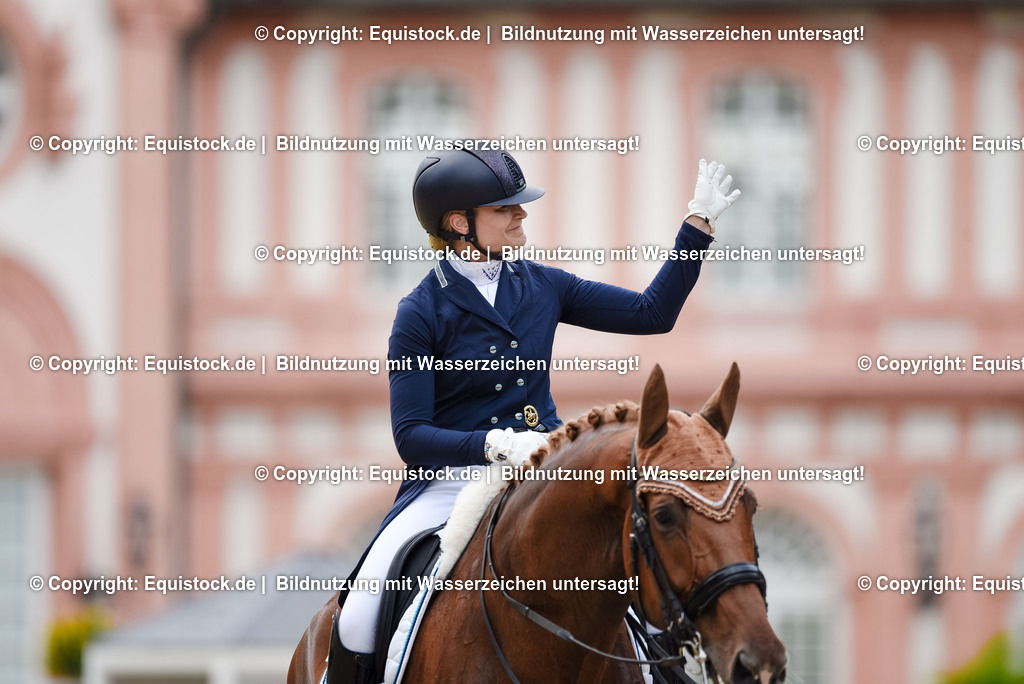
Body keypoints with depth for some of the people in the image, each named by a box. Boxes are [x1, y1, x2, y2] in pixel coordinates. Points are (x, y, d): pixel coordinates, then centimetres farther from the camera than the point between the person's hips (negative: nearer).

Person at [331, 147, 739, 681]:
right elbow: (411, 436, -11)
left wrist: (698, 224, 6)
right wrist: (498, 444, -26)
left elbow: (652, 313, 12)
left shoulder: (539, 285, 8)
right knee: (360, 625, -22)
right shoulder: (422, 312, -6)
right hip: (454, 475, -4)